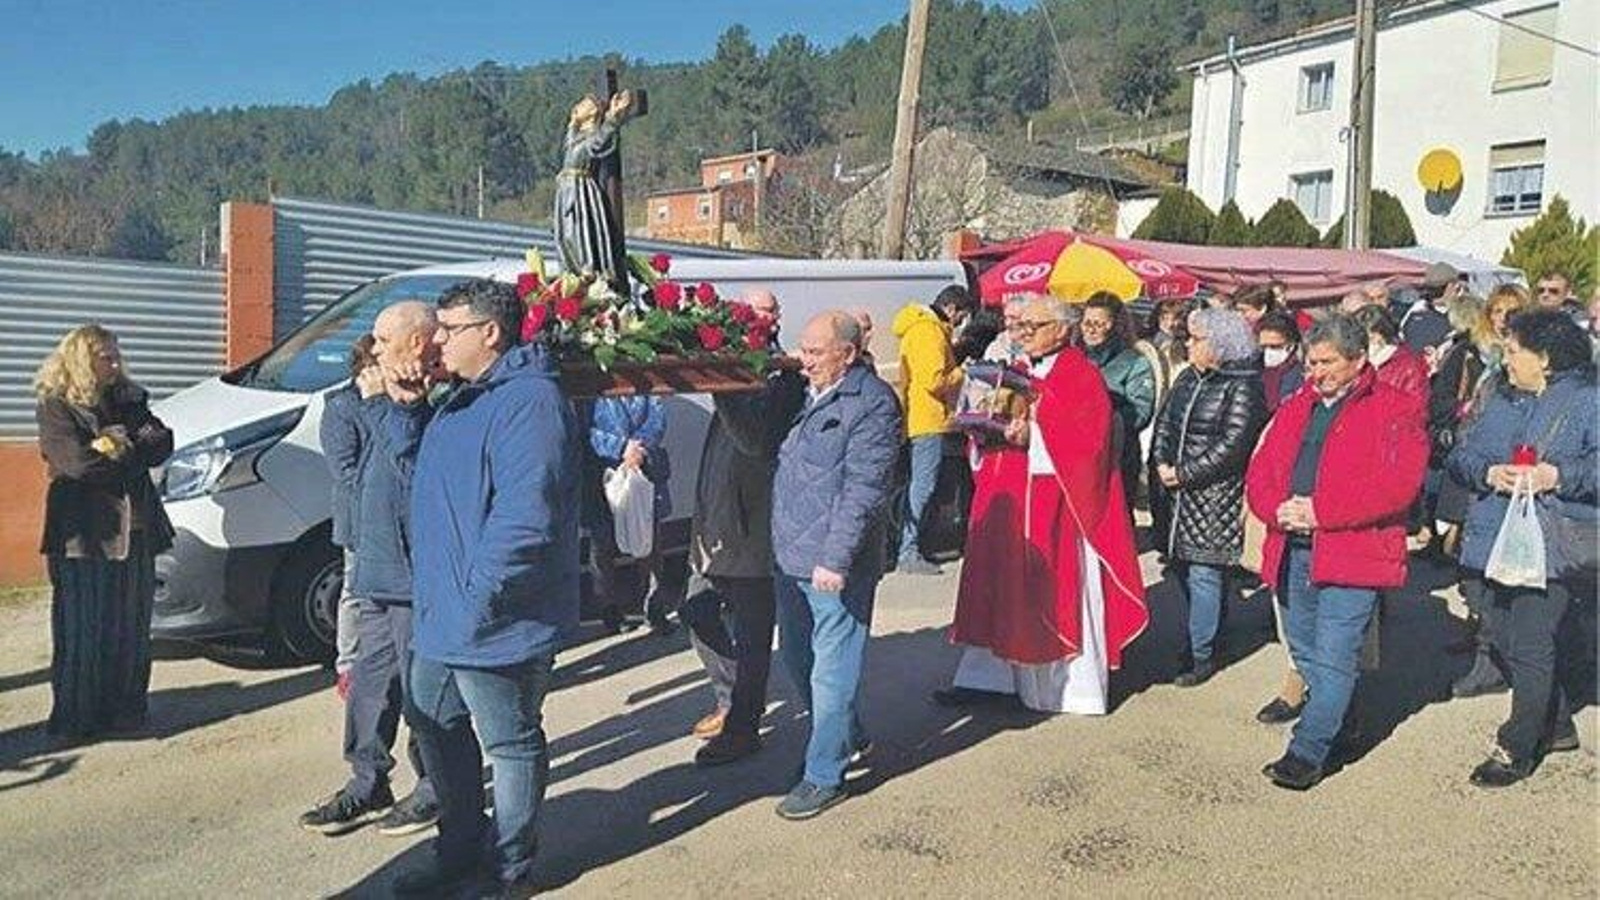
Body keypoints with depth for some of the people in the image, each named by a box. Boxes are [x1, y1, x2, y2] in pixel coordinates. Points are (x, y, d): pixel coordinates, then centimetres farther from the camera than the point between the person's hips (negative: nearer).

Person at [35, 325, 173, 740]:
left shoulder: (130, 400, 14)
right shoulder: (55, 406, -4)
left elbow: (163, 443, 2)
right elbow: (81, 463, -17)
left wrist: (118, 446, -12)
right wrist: (134, 451, -6)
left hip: (135, 530, 5)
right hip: (83, 534, -5)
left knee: (131, 627, 9)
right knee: (83, 629, -1)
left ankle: (125, 709, 19)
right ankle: (75, 717, 9)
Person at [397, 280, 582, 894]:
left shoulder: (529, 401, -20)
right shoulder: (465, 399, 15)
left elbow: (524, 515, -28)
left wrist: (478, 598, -24)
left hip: (493, 625, -11)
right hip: (441, 616, 11)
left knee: (510, 742, 6)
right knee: (437, 728, 20)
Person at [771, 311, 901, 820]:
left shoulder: (871, 403, -13)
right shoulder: (805, 394, 12)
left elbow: (863, 489, -19)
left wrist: (835, 559, -22)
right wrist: (782, 543, 13)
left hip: (835, 565, -9)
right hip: (791, 555, 9)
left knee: (831, 672, 1)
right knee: (797, 658, 20)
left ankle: (825, 775, 15)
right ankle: (848, 737, 40)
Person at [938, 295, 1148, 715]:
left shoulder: (1083, 377, -7)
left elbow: (1088, 442, -16)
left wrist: (1033, 434, -23)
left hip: (1059, 502, -6)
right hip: (1010, 497, 7)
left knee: (1060, 590, 0)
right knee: (1004, 586, 7)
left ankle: (1074, 687, 12)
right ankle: (988, 677, 14)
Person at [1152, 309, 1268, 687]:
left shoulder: (1242, 386, -12)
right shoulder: (1189, 378, 12)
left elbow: (1232, 445, -18)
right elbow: (1165, 422, 13)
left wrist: (1184, 474, -16)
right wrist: (1162, 463, -3)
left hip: (1217, 494, -7)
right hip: (1181, 489, 8)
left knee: (1204, 573, -5)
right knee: (1187, 568, 14)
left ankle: (1202, 655, 4)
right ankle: (1206, 633, 30)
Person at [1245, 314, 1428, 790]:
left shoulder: (1393, 411, -4)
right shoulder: (1295, 408, 16)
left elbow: (1397, 484, -16)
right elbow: (1259, 471, 13)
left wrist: (1320, 511, -18)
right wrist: (1278, 509, -9)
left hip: (1353, 552, -7)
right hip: (1294, 551, 7)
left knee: (1334, 656, -7)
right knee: (1305, 651, 16)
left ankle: (1308, 752, -1)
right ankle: (1335, 721, 33)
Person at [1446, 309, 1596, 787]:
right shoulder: (1501, 400, 14)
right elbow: (1461, 455, 9)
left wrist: (1558, 476, -24)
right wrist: (1489, 473, -10)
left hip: (1553, 546, -7)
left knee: (1528, 647, -6)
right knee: (1508, 640, 15)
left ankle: (1516, 748, 7)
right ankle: (1556, 725, 35)